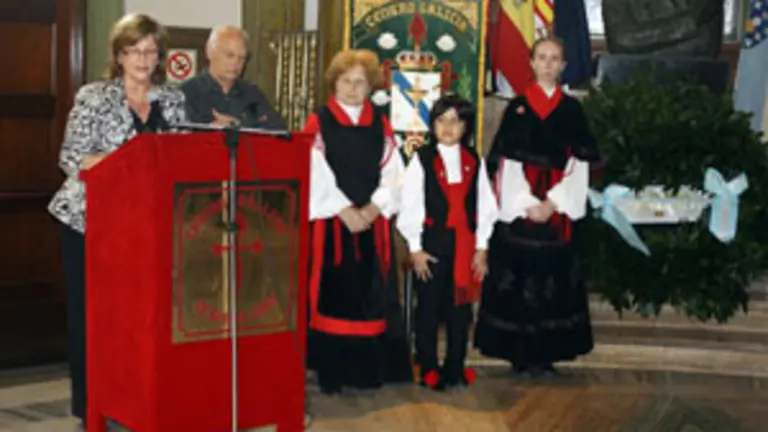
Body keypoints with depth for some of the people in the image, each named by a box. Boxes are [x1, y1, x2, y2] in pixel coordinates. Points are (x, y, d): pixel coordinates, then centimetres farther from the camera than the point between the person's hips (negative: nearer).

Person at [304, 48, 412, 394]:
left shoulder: (380, 125, 9)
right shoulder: (318, 123, -1)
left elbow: (392, 173, 4)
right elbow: (316, 175, -10)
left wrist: (372, 209, -11)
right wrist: (345, 211, -17)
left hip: (372, 222, 3)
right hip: (331, 222, -3)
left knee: (371, 296, 4)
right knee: (333, 295, -1)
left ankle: (369, 368, 13)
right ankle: (330, 371, 7)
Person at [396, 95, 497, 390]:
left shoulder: (475, 162, 7)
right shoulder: (421, 160, -3)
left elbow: (485, 206, 7)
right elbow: (410, 206, -5)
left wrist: (481, 247, 2)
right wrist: (415, 249, -7)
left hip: (465, 244, 3)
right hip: (431, 243, -3)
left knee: (461, 309, 9)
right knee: (429, 308, 5)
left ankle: (455, 368, 21)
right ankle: (428, 369, 16)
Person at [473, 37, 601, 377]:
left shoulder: (572, 109, 8)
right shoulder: (517, 107, 5)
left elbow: (580, 162, 3)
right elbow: (503, 161, -1)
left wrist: (554, 203, -9)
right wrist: (527, 204, -11)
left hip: (558, 207, 1)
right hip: (518, 207, -1)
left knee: (553, 280, 2)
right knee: (517, 280, -2)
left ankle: (545, 354, 10)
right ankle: (520, 355, 5)